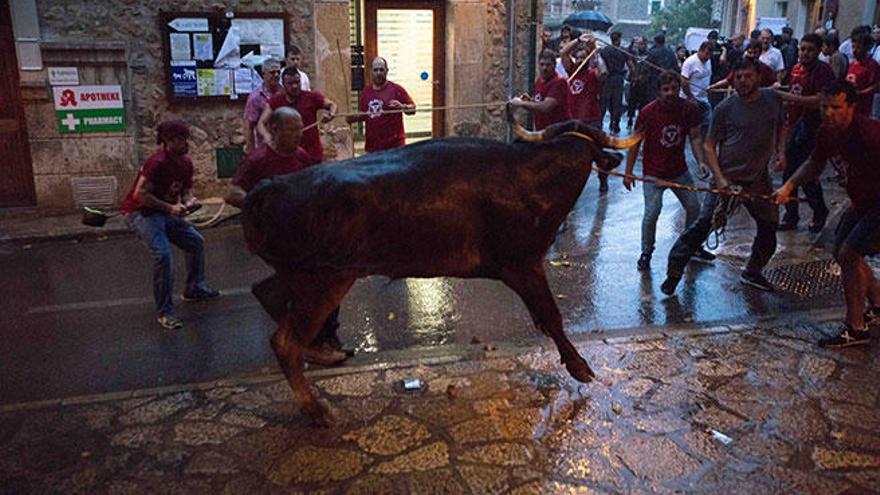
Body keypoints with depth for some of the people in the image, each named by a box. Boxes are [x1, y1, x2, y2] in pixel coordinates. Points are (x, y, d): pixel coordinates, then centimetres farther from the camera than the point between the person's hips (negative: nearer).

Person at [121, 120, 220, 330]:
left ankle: (195, 289, 30)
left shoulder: (185, 163, 1)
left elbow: (186, 189, 12)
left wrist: (189, 200, -11)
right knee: (163, 254, -24)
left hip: (164, 211, 9)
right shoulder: (157, 163, -24)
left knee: (196, 241, 10)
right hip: (139, 212, -9)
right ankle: (164, 312, -15)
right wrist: (170, 207, -28)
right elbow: (139, 194, -27)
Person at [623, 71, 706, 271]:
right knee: (652, 211, -14)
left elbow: (695, 137, -1)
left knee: (694, 207, 9)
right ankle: (646, 252, 6)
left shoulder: (689, 109, -6)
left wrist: (701, 162, -17)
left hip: (679, 170, 4)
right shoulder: (648, 112, -15)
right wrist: (628, 172, -7)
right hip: (653, 172, -4)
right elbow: (635, 143, -8)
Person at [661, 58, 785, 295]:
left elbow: (781, 126, 22)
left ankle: (752, 273, 32)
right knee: (704, 223, -12)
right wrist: (719, 178, -15)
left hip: (758, 178, 4)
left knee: (769, 227, 10)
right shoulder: (725, 108, -8)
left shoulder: (773, 98, 3)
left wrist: (780, 150, 6)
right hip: (727, 176, -4)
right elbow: (709, 145, -5)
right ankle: (673, 272, -3)